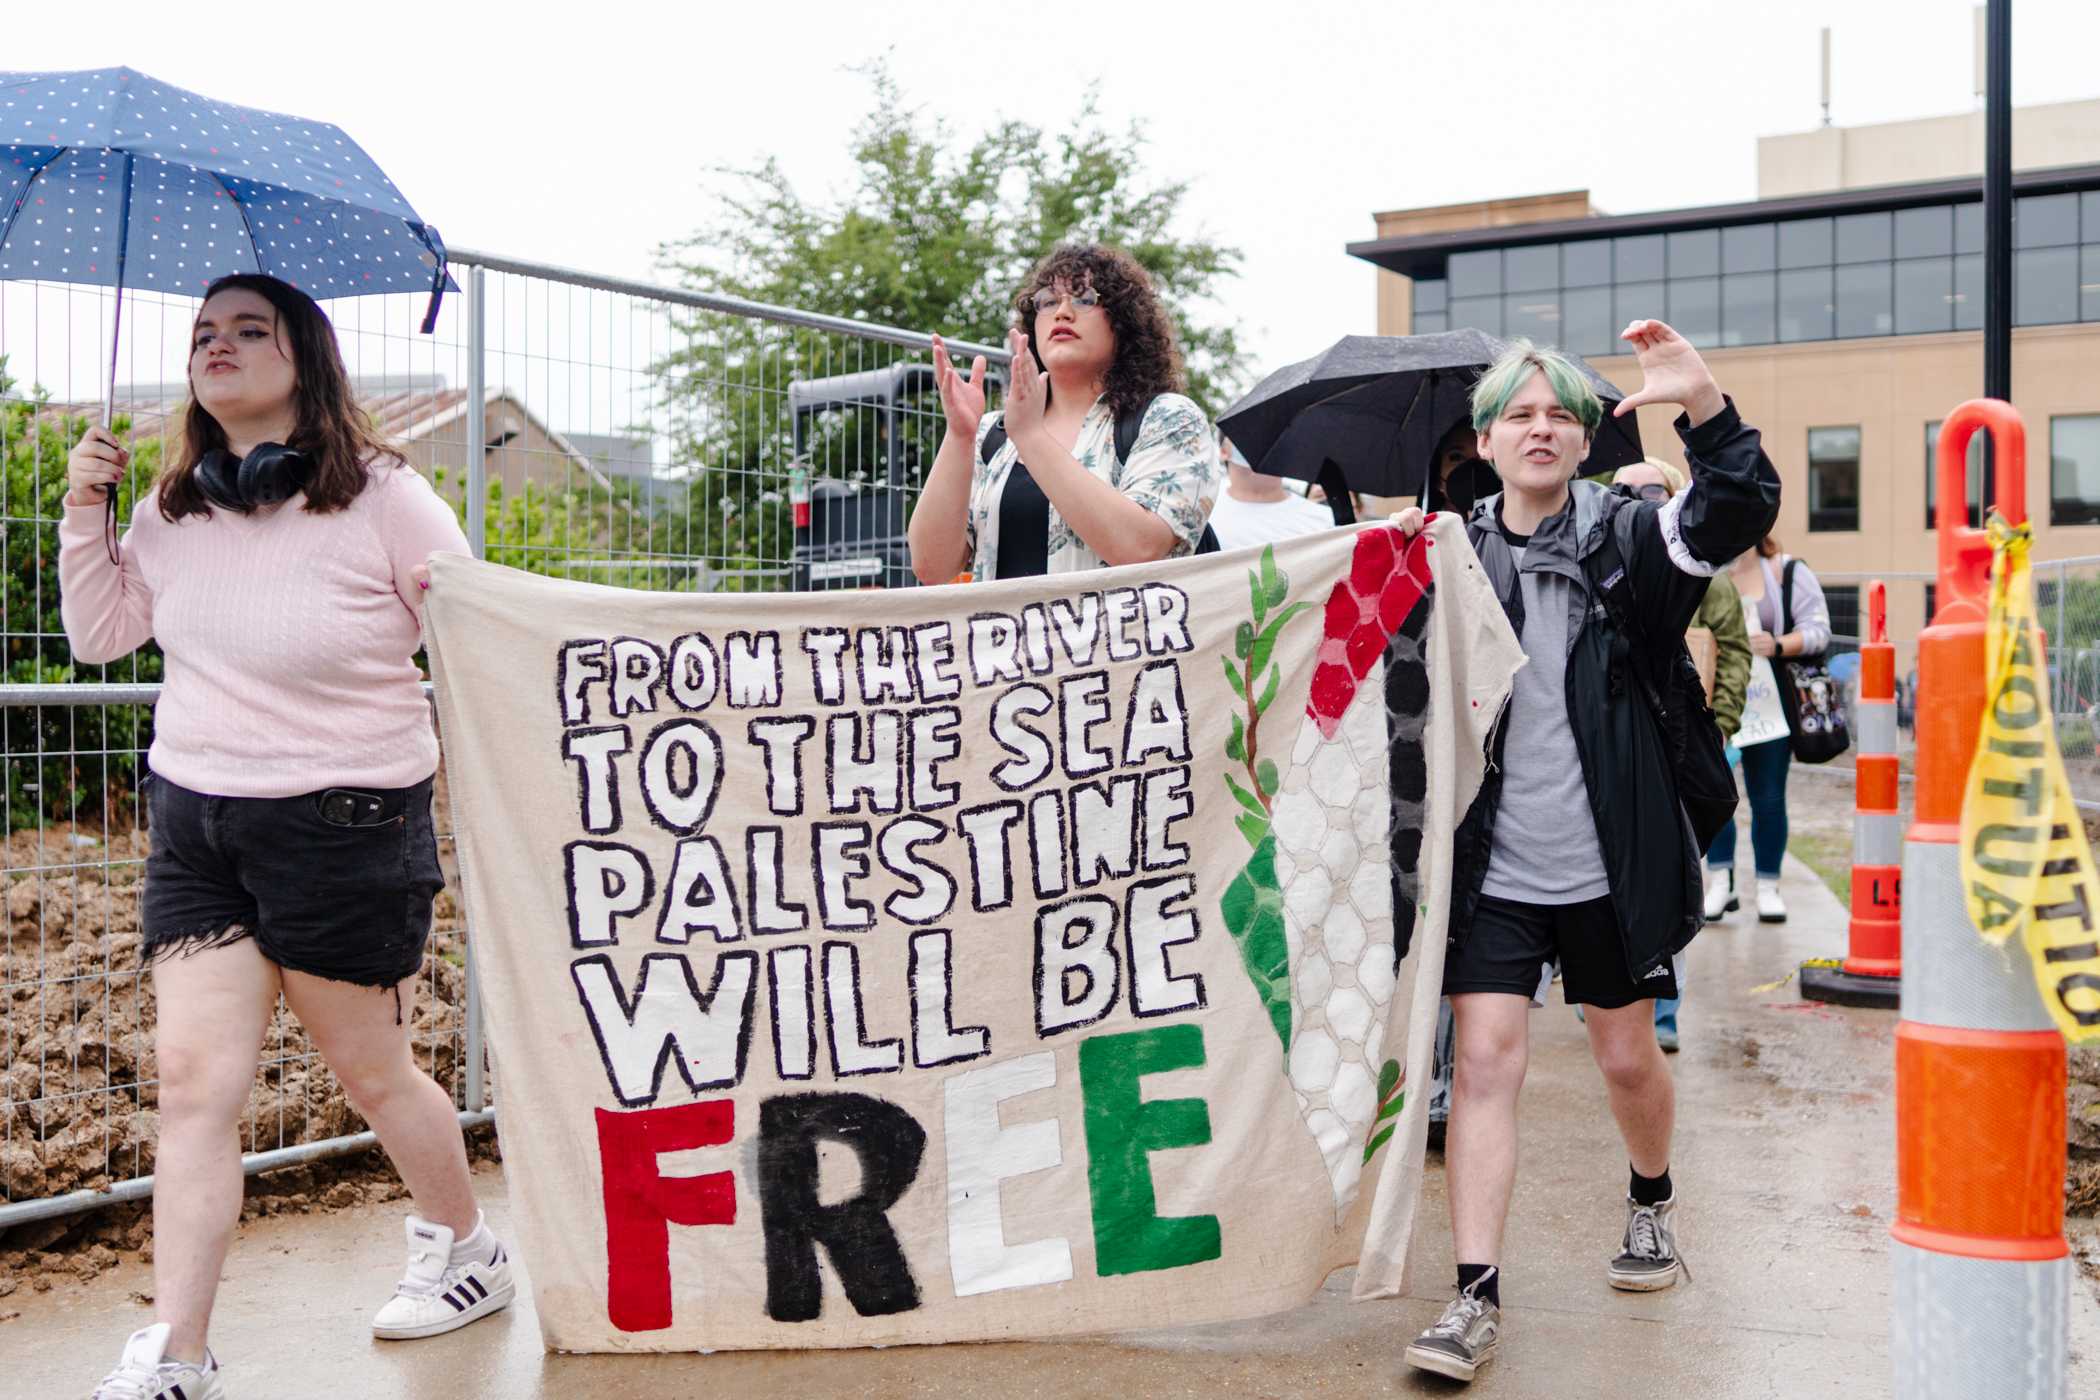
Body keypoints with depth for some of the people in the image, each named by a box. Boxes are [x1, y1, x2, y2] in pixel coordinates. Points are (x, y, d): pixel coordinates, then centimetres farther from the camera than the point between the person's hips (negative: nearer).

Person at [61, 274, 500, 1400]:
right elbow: (98, 636, 16)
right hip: (194, 817, 5)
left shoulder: (381, 497, -9)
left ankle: (468, 1251, 34)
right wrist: (83, 513, 3)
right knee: (193, 1077, -3)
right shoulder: (172, 511, 7)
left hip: (346, 827, -5)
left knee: (368, 1069, 9)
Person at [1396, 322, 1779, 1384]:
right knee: (1485, 1060, -6)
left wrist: (1703, 401, -36)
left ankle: (1652, 1201, 45)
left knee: (1627, 1058, 15)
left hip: (1609, 861, 0)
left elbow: (1741, 510, -20)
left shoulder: (1623, 537, -3)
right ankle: (1476, 1298, -1)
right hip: (1494, 866, 0)